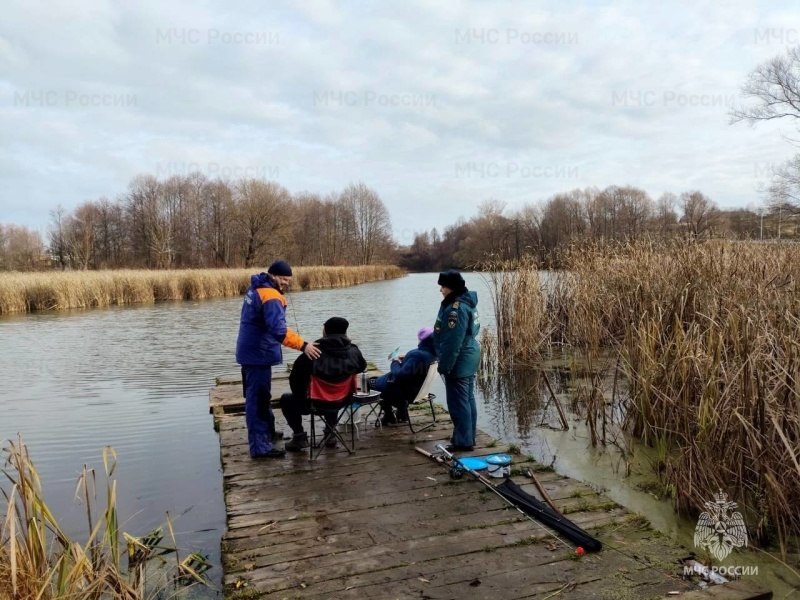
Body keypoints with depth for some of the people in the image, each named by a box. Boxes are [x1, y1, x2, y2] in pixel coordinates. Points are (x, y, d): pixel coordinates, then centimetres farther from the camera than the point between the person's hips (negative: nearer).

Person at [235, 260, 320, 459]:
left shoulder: (256, 289, 11)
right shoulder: (271, 296, -21)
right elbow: (279, 330, -34)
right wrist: (303, 345, -38)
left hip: (251, 351, 11)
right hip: (258, 353, -11)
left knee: (257, 396, 21)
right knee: (258, 399, -8)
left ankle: (266, 431, 36)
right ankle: (259, 446, -5)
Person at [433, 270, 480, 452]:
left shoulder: (456, 308, -22)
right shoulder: (467, 302, 11)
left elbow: (453, 342, -25)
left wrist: (445, 365, -19)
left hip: (459, 362, -11)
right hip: (469, 358, 11)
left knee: (458, 402, -2)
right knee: (468, 399, 16)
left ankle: (463, 440, 6)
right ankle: (469, 437, 26)